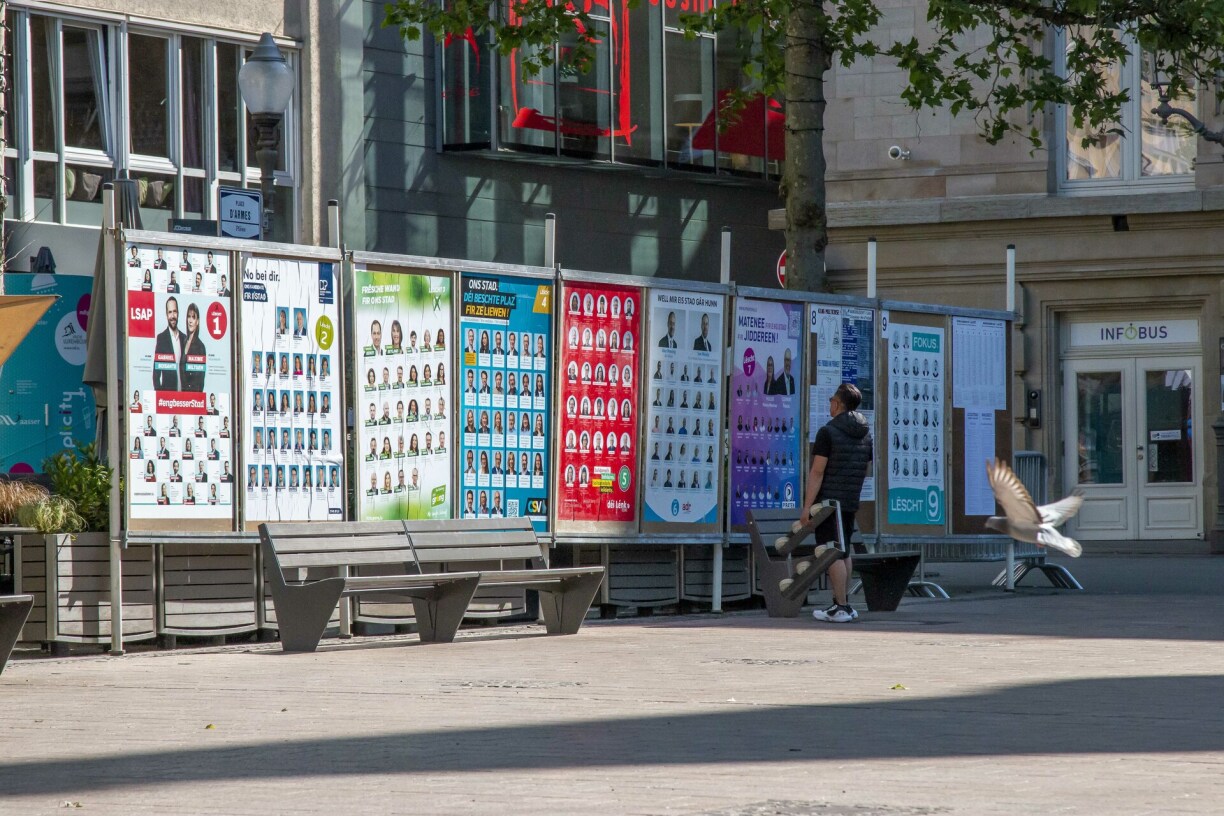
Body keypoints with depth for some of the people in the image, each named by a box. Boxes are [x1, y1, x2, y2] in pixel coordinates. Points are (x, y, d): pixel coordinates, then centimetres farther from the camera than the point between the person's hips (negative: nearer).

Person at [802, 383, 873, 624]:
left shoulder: (828, 432, -13)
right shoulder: (865, 433, 9)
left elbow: (817, 472, -16)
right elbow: (866, 470, 17)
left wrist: (807, 506, -15)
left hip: (829, 499, -8)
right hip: (851, 502, 8)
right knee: (844, 552, 17)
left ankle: (841, 608, -9)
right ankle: (842, 602, 22)